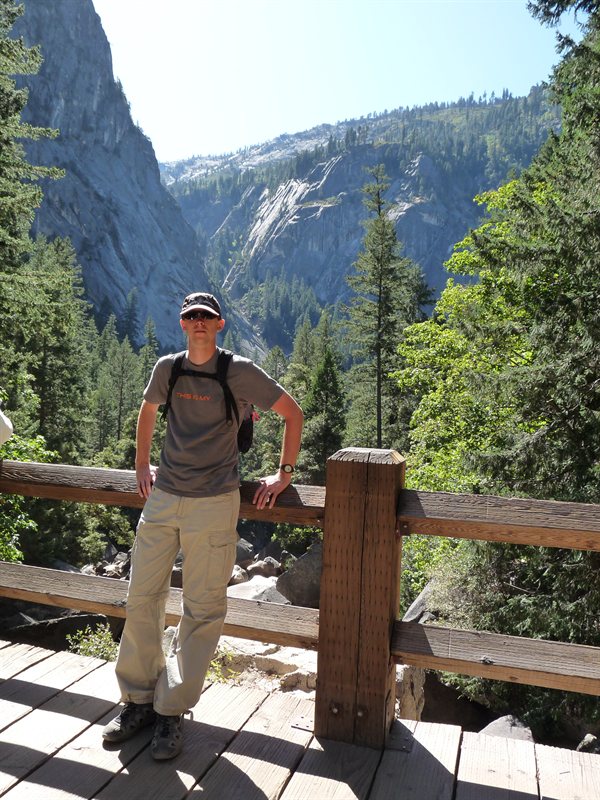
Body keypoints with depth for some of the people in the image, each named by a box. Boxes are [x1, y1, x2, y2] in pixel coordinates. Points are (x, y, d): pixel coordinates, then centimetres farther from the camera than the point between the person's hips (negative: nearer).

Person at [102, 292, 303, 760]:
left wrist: (284, 474, 0)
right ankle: (139, 699, 26)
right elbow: (148, 410, 25)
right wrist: (142, 465, 21)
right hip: (162, 498, 4)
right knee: (141, 599, 8)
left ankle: (172, 711, 19)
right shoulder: (167, 368, 6)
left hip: (214, 503, -4)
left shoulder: (240, 372, -5)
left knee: (202, 611, 2)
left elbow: (293, 413, 1)